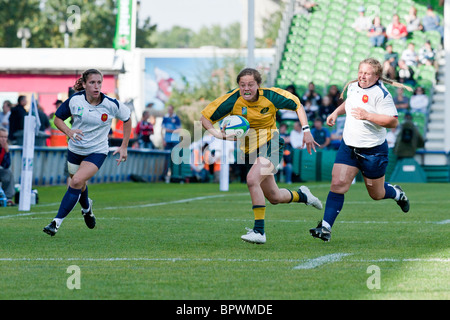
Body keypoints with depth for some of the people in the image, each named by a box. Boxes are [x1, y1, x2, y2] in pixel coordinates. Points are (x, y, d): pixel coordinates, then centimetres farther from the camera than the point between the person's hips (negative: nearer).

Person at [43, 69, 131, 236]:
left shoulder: (111, 104, -17)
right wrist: (68, 131, -21)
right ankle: (86, 207, 55)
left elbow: (127, 118, 2)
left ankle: (57, 222, -17)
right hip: (75, 149, 3)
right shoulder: (74, 100, -14)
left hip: (97, 151, -3)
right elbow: (58, 118, 0)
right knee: (79, 185, 18)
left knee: (77, 181, -23)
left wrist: (124, 146, 1)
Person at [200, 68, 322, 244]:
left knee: (252, 180, -30)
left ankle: (259, 231, -24)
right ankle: (302, 195, 45)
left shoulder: (270, 96, -13)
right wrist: (218, 134, -25)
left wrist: (306, 130, -5)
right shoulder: (232, 100, -13)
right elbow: (205, 117, -7)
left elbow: (296, 104, 3)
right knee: (274, 197, 11)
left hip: (271, 146, -4)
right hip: (249, 151, 4)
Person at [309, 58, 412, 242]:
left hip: (373, 151, -5)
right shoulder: (352, 87, 6)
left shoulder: (381, 94, -17)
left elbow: (393, 122, -23)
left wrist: (368, 116, -31)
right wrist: (336, 112, 13)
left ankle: (396, 193, 46)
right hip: (348, 146, 5)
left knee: (377, 194, 11)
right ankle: (326, 228, -13)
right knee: (338, 184, -12)